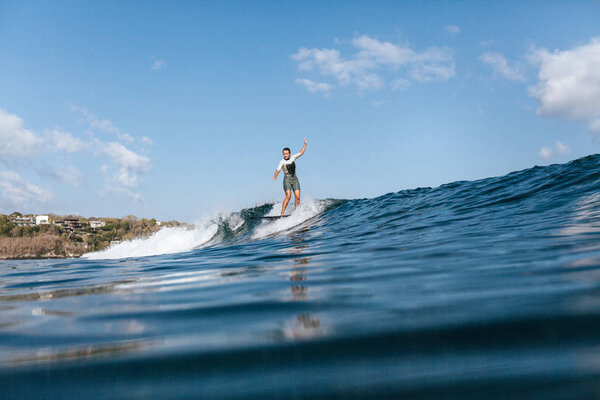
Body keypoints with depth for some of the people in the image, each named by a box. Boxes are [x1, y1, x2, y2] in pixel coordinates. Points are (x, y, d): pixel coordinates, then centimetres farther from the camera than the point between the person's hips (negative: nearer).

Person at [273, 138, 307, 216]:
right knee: (288, 196, -21)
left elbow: (301, 153, 16)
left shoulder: (293, 157, 7)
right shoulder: (282, 162, -7)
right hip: (287, 180, -5)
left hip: (295, 180, 5)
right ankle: (282, 213, -22)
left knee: (297, 197, -7)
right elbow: (278, 170, -20)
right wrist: (275, 176, -39)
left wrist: (305, 144, 12)